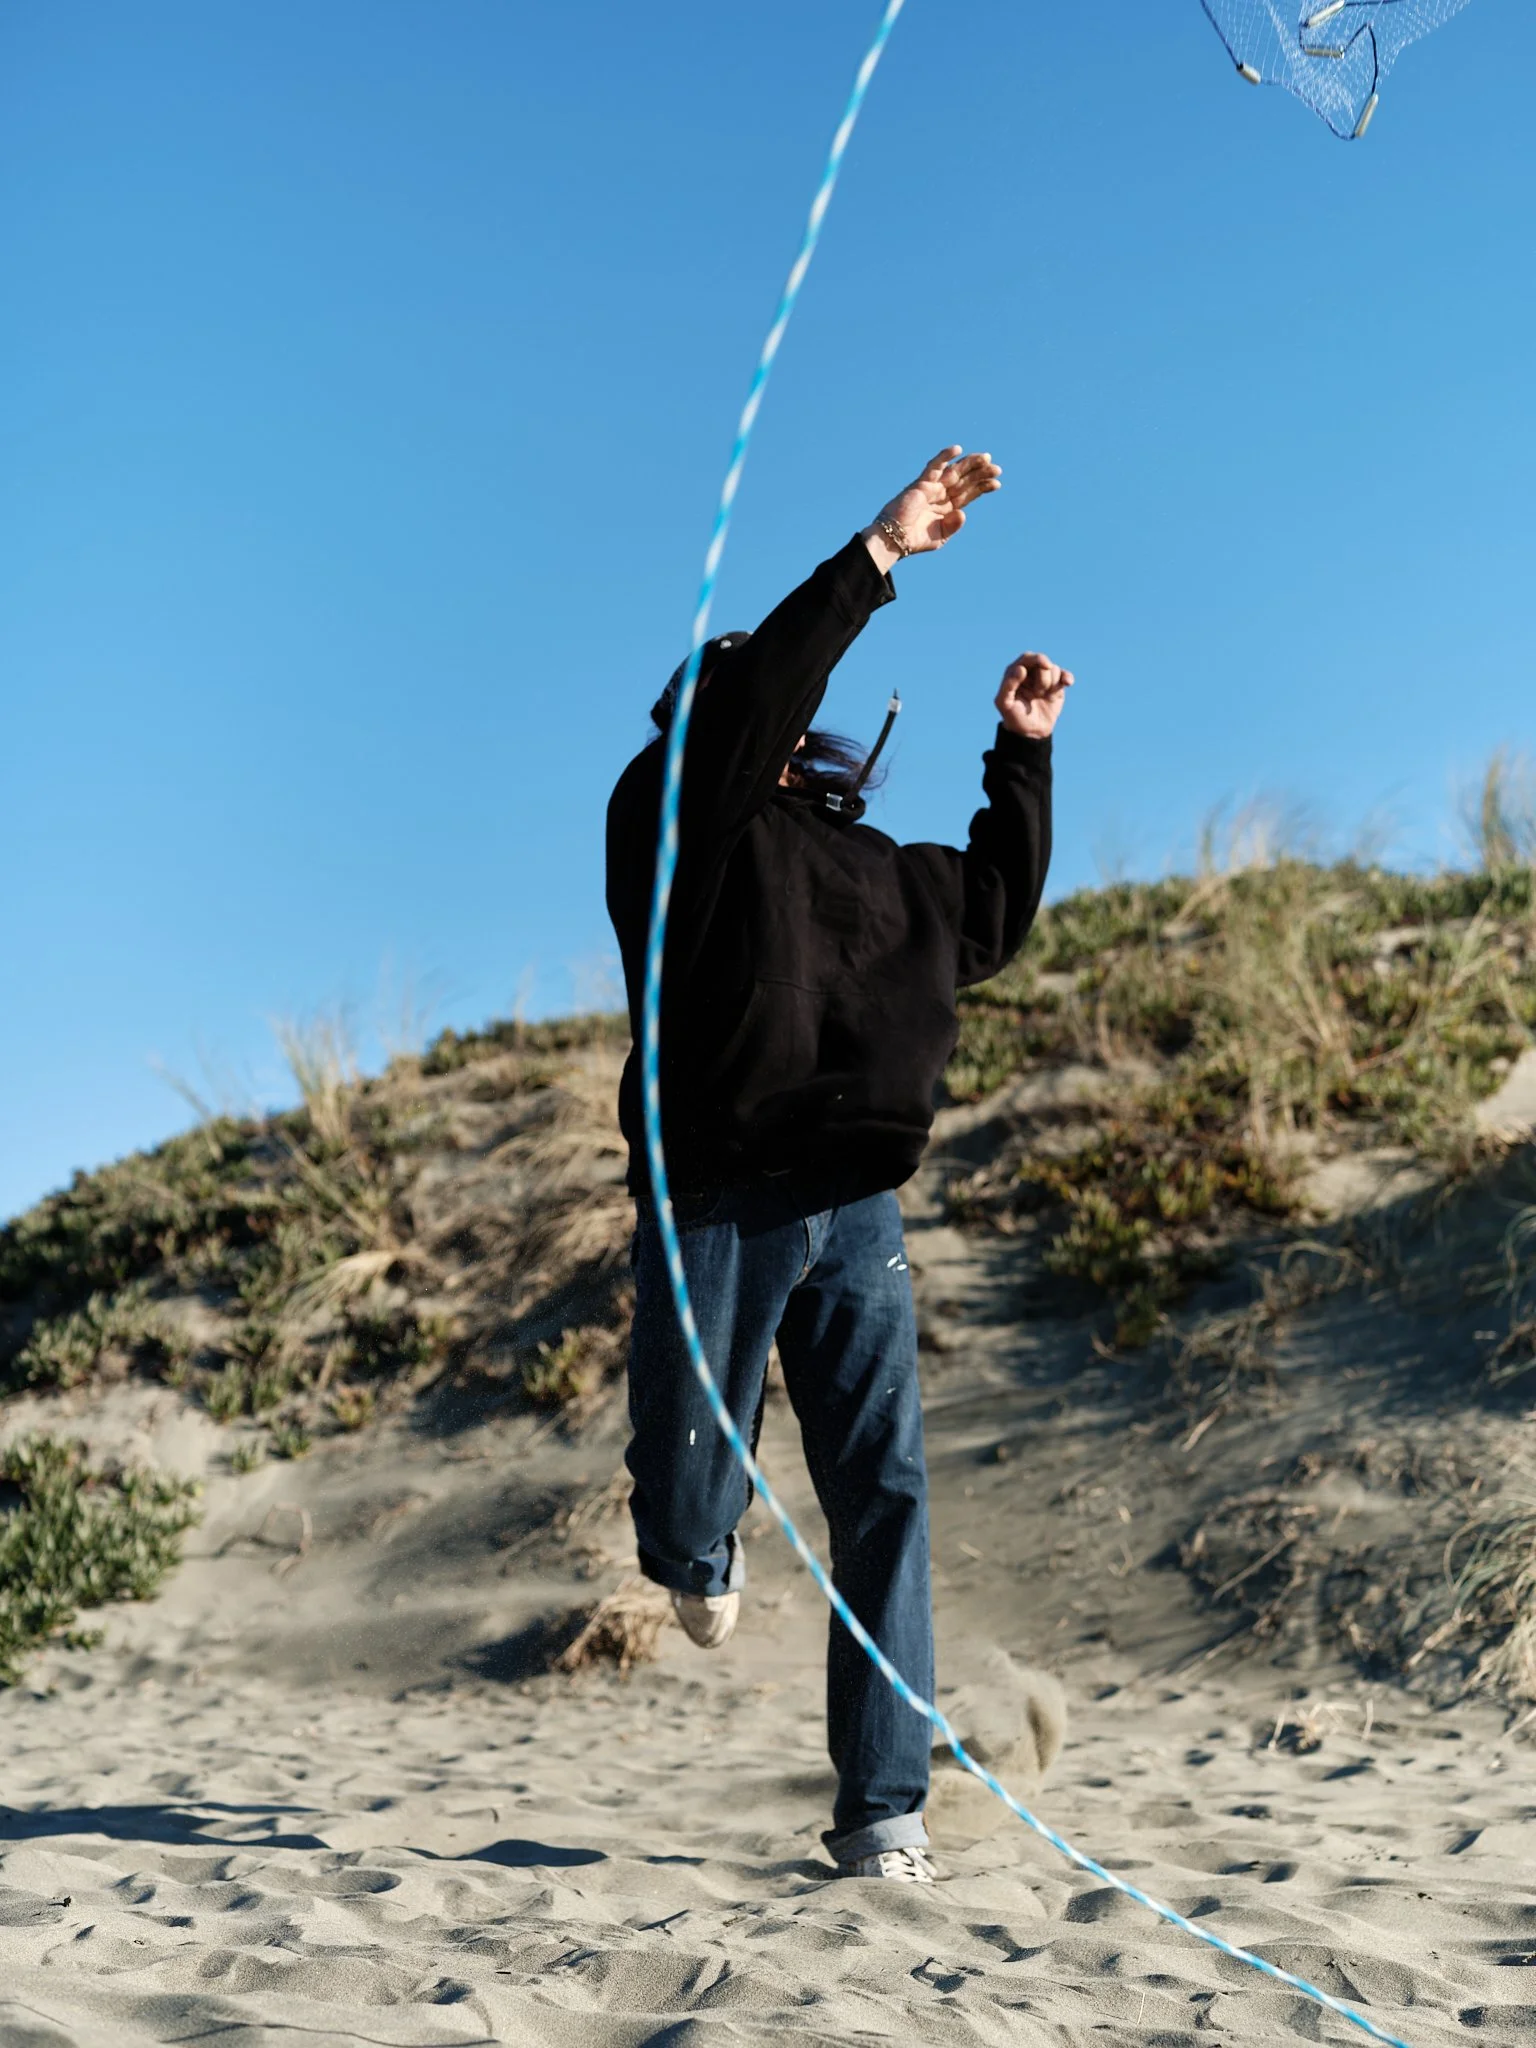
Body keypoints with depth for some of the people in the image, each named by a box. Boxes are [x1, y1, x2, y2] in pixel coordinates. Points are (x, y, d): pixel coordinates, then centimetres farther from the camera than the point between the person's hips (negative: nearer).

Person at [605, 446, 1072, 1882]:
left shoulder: (870, 863, 23)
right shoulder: (674, 820, 3)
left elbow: (993, 915, 38)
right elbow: (749, 705, -14)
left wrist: (1022, 759, 33)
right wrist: (878, 554, -16)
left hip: (854, 1218, 5)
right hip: (714, 1210, -5)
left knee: (884, 1501, -3)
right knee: (684, 1517, 1)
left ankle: (882, 1808, 4)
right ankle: (703, 1556, 40)